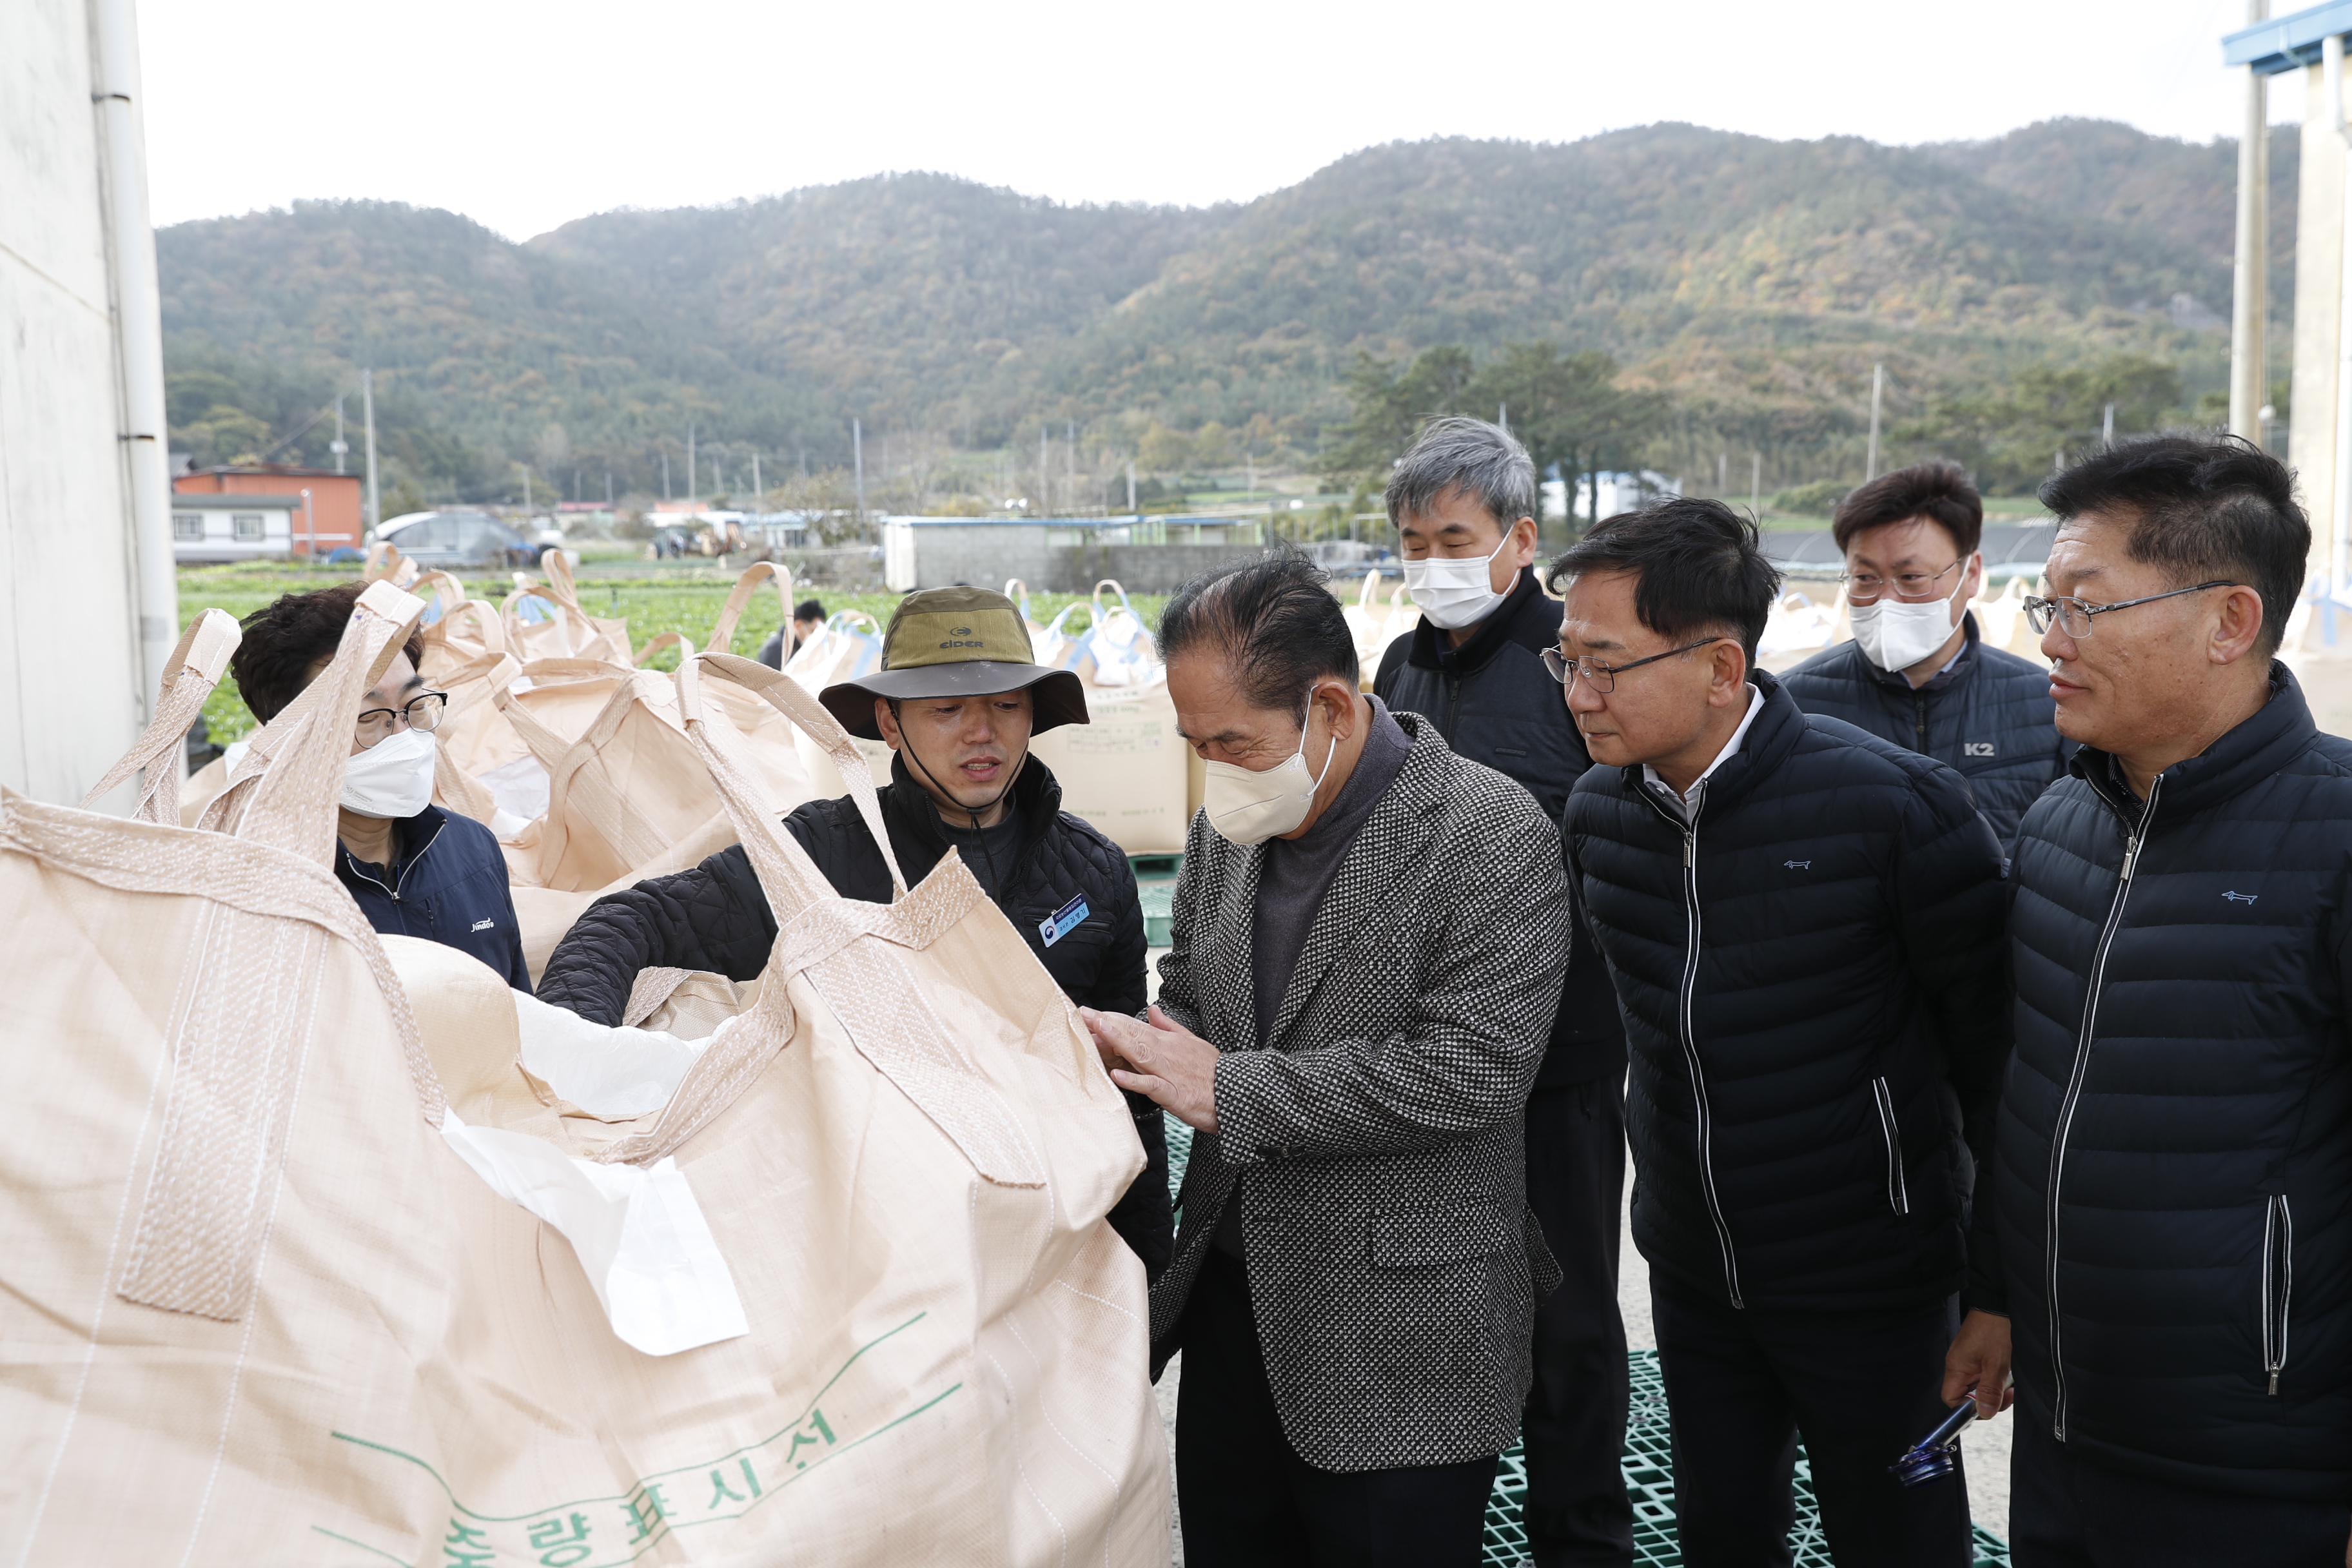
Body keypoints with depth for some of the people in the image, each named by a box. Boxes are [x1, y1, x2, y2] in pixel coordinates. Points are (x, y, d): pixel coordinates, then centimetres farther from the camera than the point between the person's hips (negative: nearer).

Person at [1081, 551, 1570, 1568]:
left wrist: (1231, 1090, -21)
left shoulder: (1493, 836, -17)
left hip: (1401, 1338, -6)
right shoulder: (1230, 824, 4)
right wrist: (1139, 1050, -5)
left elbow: (1471, 1072, -24)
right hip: (1234, 1286, 7)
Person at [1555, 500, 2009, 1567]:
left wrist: (2000, 1248, -3)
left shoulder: (1890, 805, -22)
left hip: (1865, 1281, -5)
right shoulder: (1595, 810, -5)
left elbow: (1990, 1023, -12)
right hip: (1690, 1268, 5)